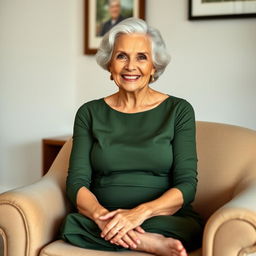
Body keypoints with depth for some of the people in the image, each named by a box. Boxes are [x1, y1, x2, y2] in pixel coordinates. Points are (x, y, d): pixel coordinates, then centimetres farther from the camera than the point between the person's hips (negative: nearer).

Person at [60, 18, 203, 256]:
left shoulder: (178, 110, 3)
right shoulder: (89, 113, 7)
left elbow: (186, 185, -5)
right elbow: (77, 182, -1)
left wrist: (140, 212, -23)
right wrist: (102, 216, -23)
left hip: (166, 218, -2)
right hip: (102, 222, 3)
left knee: (189, 228, -35)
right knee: (71, 224, -31)